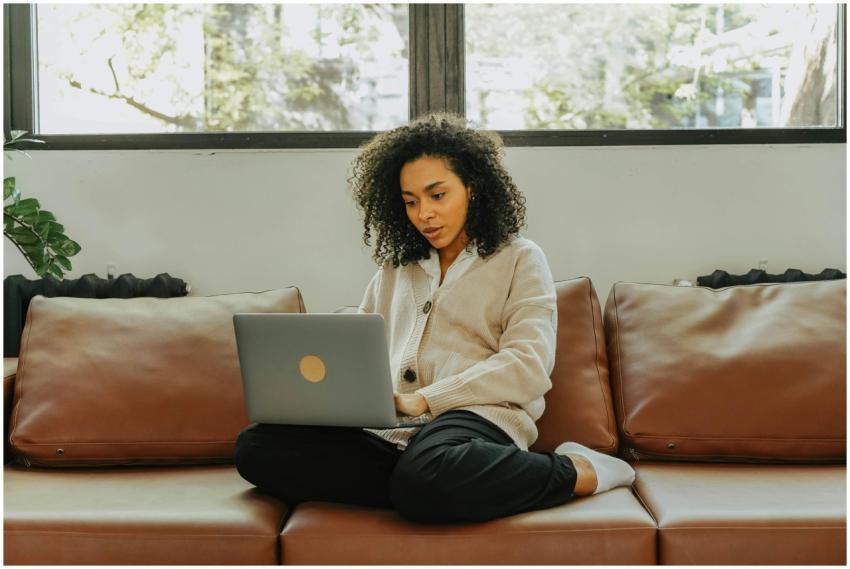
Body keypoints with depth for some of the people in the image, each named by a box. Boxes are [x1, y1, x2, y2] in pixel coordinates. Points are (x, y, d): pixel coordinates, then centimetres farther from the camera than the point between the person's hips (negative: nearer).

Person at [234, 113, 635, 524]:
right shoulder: (394, 268, 27)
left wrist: (426, 398, -13)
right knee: (255, 447, -22)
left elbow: (529, 365, -1)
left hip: (475, 417, -5)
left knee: (426, 479, -43)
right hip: (386, 431, 5)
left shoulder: (519, 259, 12)